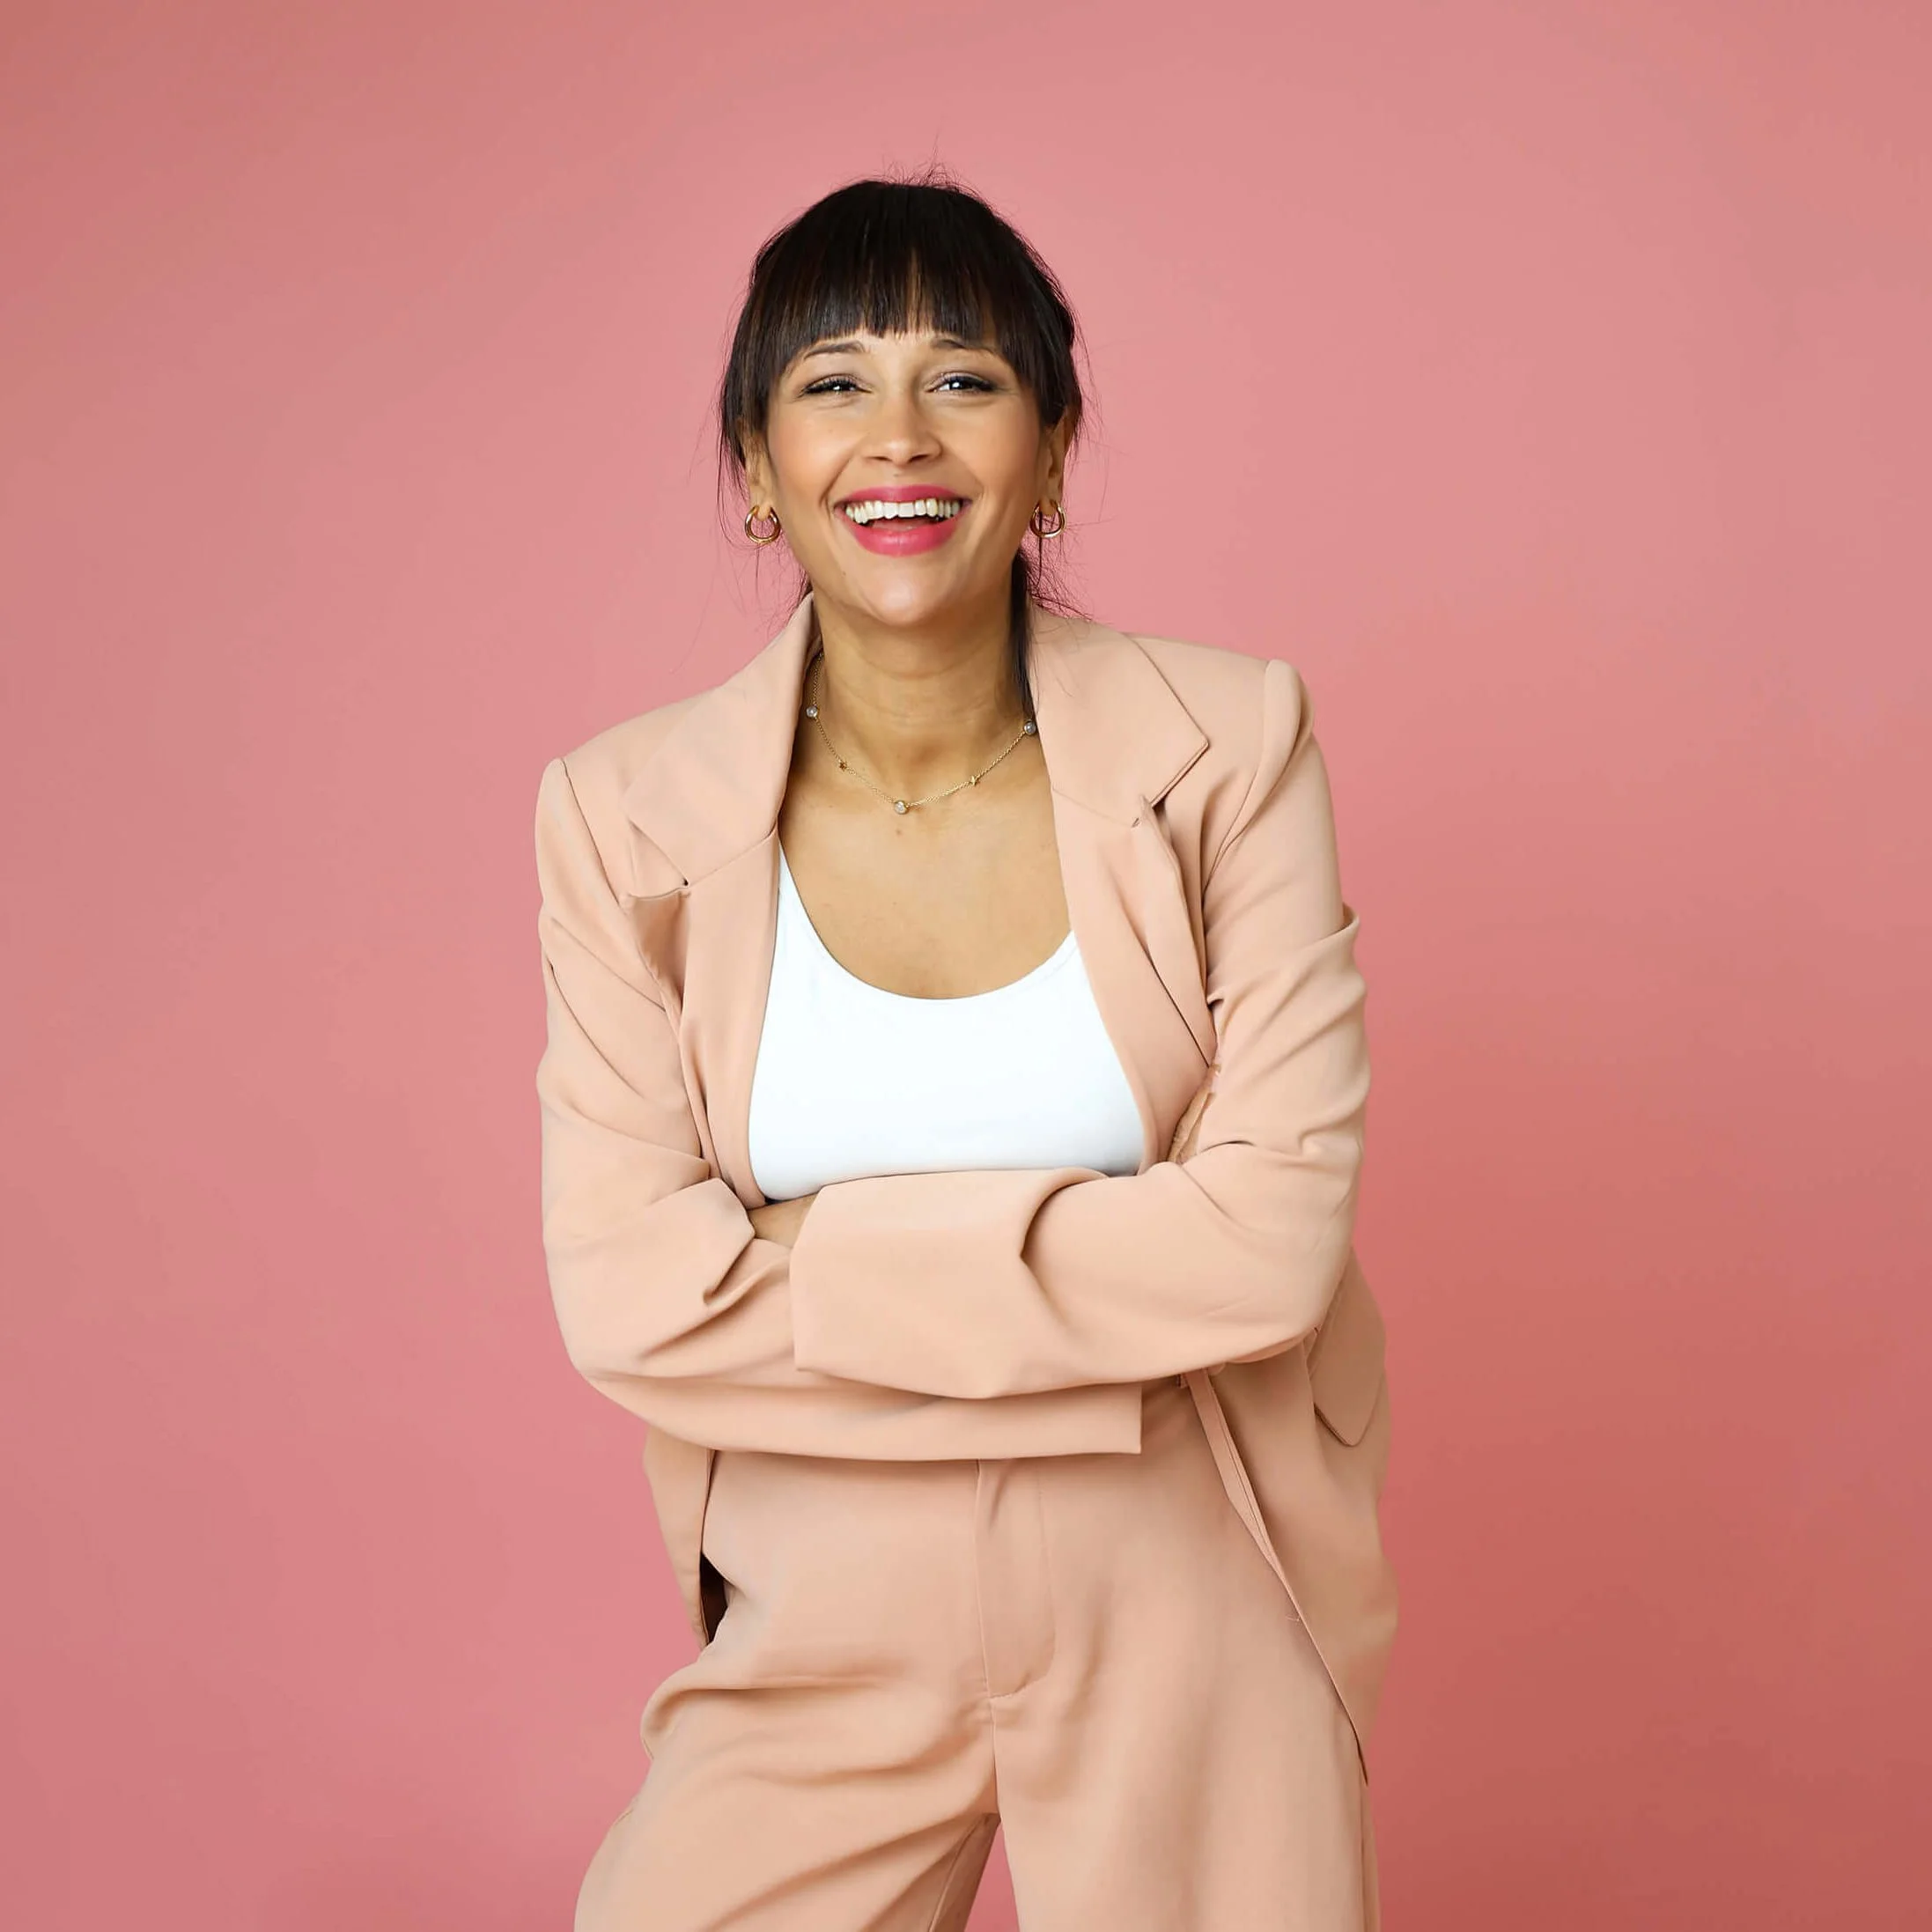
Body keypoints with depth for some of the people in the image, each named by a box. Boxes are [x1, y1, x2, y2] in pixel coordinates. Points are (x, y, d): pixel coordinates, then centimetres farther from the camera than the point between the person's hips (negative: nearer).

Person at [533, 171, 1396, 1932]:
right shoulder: (626, 813, -7)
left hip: (1185, 1591, 0)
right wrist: (1105, 1275, -16)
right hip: (825, 1608, 1)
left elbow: (1280, 1235, -15)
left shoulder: (1230, 744, -10)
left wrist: (830, 1251, -16)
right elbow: (624, 1291, -13)